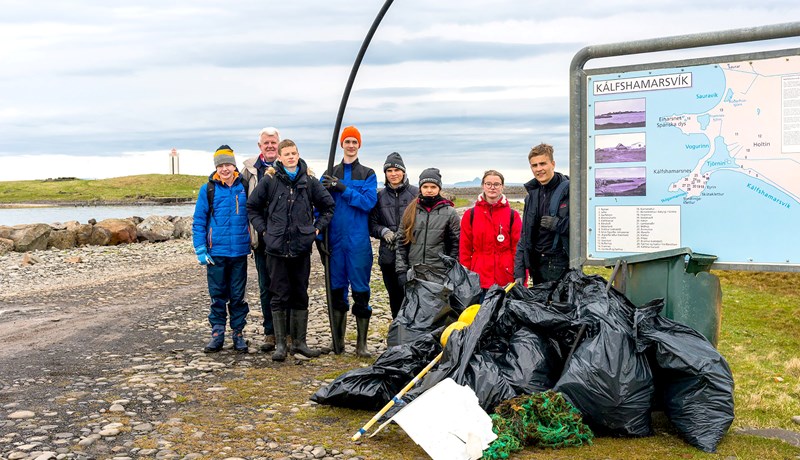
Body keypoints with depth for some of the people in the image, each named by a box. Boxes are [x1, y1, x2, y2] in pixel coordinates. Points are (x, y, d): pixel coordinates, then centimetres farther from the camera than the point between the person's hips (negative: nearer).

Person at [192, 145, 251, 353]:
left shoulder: (244, 187, 3)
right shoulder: (208, 189, 0)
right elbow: (198, 221, 1)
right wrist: (200, 250, -5)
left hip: (239, 251, 1)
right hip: (216, 252, -1)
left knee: (238, 295, 8)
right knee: (217, 295, 7)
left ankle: (238, 334, 18)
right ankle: (217, 334, 16)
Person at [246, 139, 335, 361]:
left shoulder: (310, 182, 5)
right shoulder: (269, 181, 1)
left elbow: (328, 205, 16)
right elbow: (252, 207, 10)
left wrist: (316, 228, 8)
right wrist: (263, 230, 3)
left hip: (302, 249, 2)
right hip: (276, 249, -1)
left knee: (300, 297, 9)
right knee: (279, 297, 3)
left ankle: (300, 341, 18)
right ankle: (280, 343, 11)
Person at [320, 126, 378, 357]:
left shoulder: (368, 174, 6)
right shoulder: (330, 174, 11)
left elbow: (368, 202, -10)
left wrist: (342, 188, -16)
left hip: (359, 241, -2)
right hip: (335, 240, 2)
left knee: (361, 291, -1)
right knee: (336, 289, 7)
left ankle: (361, 344, 5)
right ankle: (337, 340, 17)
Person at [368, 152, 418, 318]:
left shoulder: (416, 194, -1)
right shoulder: (380, 196, 9)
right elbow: (372, 223, 11)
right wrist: (384, 232, -8)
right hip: (388, 256, 3)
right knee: (395, 299, 12)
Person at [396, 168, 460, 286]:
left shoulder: (449, 212, 2)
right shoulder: (410, 211, 9)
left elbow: (456, 245, 4)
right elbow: (401, 244, 9)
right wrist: (401, 271, 2)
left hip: (440, 273, -2)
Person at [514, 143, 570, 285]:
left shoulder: (569, 190, -7)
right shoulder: (532, 195, 12)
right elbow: (524, 236, 14)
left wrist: (558, 224, -20)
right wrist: (519, 272, 8)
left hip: (563, 265, -6)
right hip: (537, 266, 6)